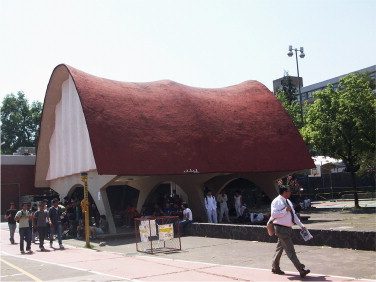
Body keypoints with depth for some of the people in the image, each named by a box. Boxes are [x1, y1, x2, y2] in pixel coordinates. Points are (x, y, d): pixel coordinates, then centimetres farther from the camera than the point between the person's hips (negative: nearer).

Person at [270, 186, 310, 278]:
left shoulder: (288, 201, 15)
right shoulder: (277, 201, -12)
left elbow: (293, 214, 18)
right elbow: (273, 214, -21)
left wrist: (301, 225, 12)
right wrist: (285, 210, -22)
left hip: (288, 228, 9)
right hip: (281, 228, -9)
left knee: (280, 248, 17)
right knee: (290, 250, -8)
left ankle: (275, 267, 28)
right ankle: (301, 270, -10)